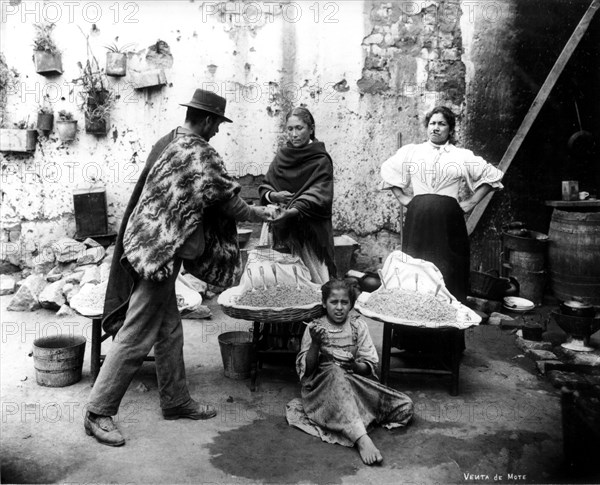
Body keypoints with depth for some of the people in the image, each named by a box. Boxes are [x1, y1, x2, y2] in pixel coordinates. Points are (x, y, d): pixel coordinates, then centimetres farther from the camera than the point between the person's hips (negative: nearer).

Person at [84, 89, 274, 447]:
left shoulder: (167, 143, 13)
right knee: (136, 338, -2)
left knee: (169, 331, 16)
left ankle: (176, 401, 28)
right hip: (158, 252, -10)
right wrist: (257, 214, 11)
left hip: (148, 245, 10)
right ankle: (99, 412, 7)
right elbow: (228, 201, -9)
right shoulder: (201, 154, -15)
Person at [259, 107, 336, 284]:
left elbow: (318, 196, -15)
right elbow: (264, 188, 13)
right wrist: (273, 196, -11)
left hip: (311, 231, -4)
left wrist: (292, 211, -30)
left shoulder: (321, 160, -4)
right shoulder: (281, 156, 10)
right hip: (282, 230, 4)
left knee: (313, 279, -7)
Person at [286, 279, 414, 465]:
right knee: (335, 373, -41)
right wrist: (315, 344, -21)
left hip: (355, 383, 3)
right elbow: (305, 369, -5)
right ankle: (362, 439, -50)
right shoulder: (314, 328, 1)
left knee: (405, 406, -16)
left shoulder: (358, 325, 5)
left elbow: (370, 365, 2)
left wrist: (355, 365, -21)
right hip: (321, 386, -3)